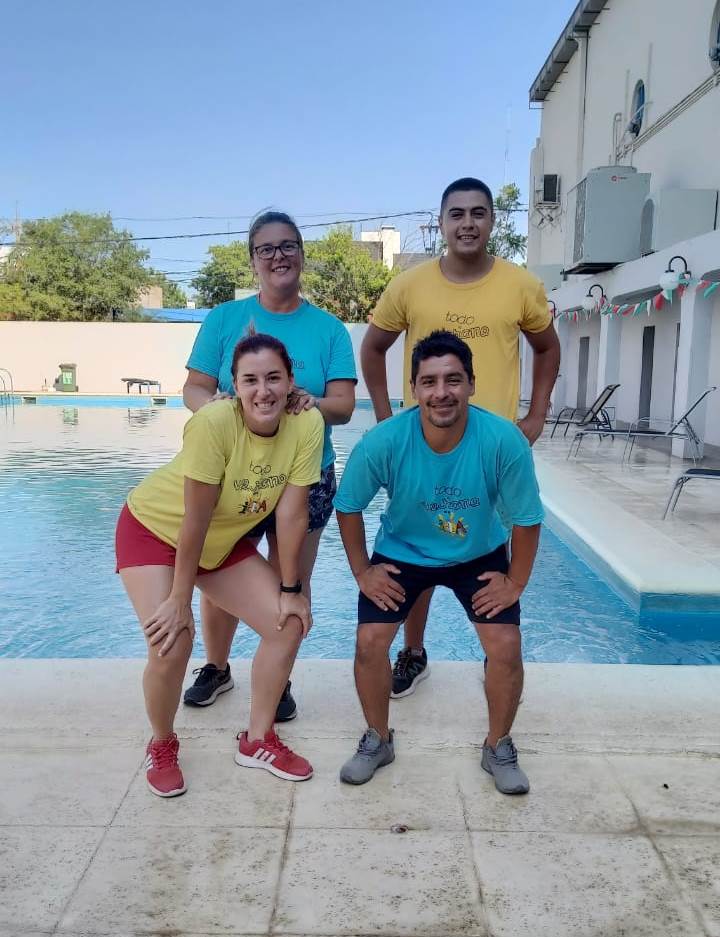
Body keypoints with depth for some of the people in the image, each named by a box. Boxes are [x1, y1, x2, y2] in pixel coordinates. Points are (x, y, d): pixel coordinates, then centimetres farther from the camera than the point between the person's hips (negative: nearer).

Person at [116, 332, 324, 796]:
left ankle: (257, 741, 19)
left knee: (290, 624, -2)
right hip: (156, 528, -4)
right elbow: (196, 518, -28)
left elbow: (292, 514, -17)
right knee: (172, 645, -18)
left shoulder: (307, 424, -23)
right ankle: (162, 746, 14)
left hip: (225, 539, 5)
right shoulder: (214, 422, -34)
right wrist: (179, 600, -21)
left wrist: (290, 589, -11)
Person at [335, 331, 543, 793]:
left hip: (480, 555, 0)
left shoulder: (504, 441, -30)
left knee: (506, 646, -10)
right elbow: (348, 507, -11)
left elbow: (527, 519, -15)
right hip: (401, 553, 0)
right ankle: (378, 740, 17)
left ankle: (499, 747, 19)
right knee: (370, 641, -11)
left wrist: (515, 582, -10)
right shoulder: (383, 442, -29)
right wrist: (362, 571, -8)